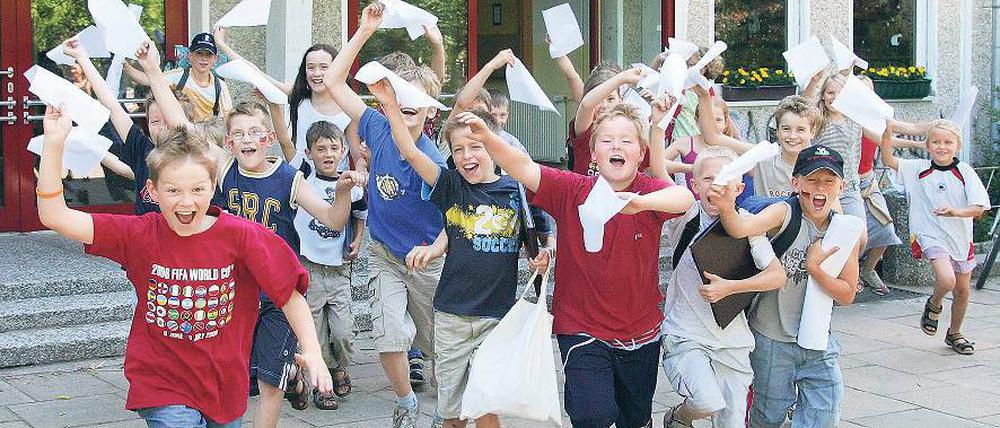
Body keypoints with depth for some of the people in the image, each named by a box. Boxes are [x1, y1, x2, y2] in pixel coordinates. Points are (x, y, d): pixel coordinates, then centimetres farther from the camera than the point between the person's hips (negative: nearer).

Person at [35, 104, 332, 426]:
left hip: (226, 385, 1)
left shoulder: (240, 235, -13)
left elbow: (290, 294, -7)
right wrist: (54, 143, -21)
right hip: (163, 388, -1)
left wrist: (312, 352, -15)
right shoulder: (140, 236, -10)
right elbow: (55, 216, -14)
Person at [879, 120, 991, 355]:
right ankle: (934, 305, 11)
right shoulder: (919, 169, -2)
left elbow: (978, 208, -9)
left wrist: (956, 212, -27)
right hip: (931, 236, -3)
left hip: (960, 237, 3)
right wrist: (887, 133, -23)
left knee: (962, 290, 13)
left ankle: (954, 334, 37)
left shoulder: (965, 172, -4)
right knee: (946, 280, -24)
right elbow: (888, 160, -9)